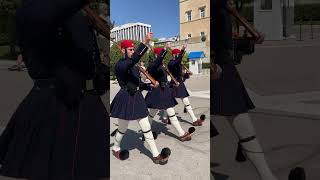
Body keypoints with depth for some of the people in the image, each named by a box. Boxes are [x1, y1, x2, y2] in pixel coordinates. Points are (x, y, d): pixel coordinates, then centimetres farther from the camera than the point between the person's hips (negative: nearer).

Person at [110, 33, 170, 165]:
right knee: (123, 129, 12)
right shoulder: (120, 65, -14)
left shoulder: (133, 66, 12)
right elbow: (133, 59, -35)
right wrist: (145, 42, -42)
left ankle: (156, 155, 13)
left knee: (146, 128, 6)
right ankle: (115, 149, 41)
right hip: (125, 99, -7)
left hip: (137, 98, 7)